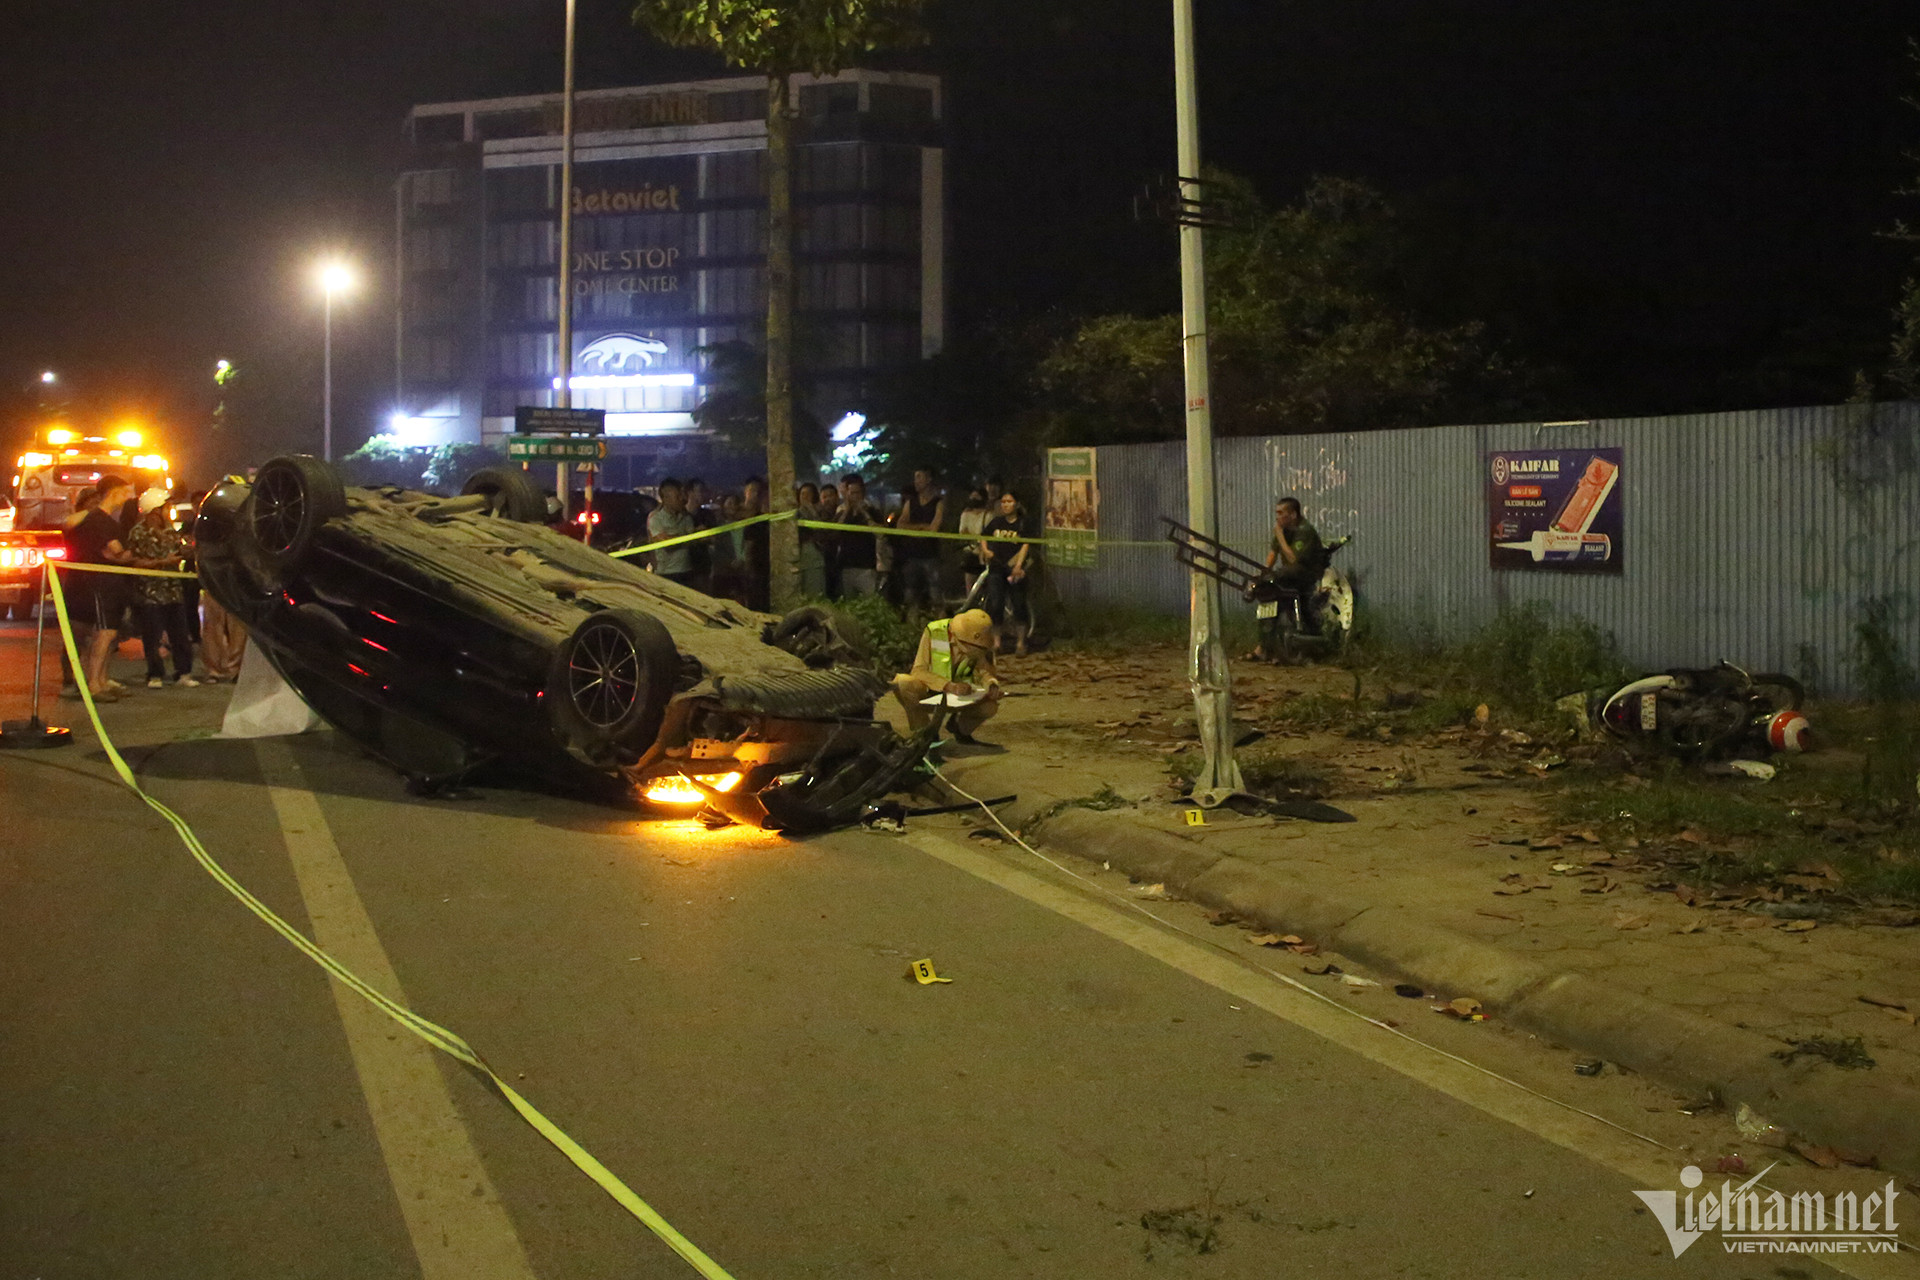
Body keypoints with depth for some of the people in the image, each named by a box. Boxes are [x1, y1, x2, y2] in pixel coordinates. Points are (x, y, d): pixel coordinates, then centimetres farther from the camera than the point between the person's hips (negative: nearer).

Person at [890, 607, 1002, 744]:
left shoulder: (977, 644, -12)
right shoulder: (933, 632, -23)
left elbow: (984, 670, -8)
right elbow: (919, 670, -26)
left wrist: (992, 684, -33)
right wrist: (949, 686, -40)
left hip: (960, 695, 3)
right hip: (930, 693, -2)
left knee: (990, 705, -27)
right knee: (902, 682, -35)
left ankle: (961, 727, 9)